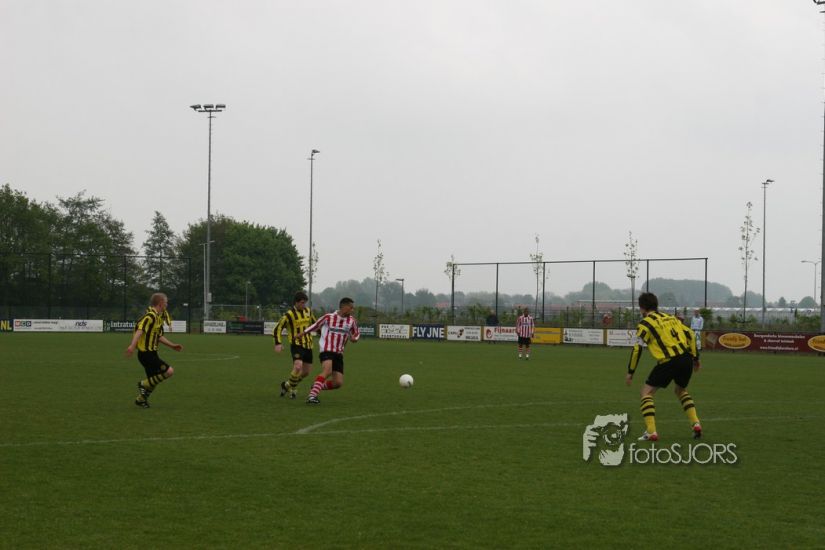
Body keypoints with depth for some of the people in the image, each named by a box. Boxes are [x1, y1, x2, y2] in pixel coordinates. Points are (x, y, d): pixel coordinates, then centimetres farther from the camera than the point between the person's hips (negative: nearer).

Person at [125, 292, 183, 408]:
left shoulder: (159, 317, 15)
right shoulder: (150, 316, -16)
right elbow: (140, 330, -30)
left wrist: (172, 345, 26)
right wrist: (132, 345, -43)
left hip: (150, 353, 10)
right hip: (146, 353, -10)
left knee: (154, 380, 16)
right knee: (169, 371, -15)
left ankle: (141, 399, 29)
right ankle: (144, 384, -4)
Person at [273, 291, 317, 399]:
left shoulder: (308, 311, 8)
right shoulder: (289, 314, -10)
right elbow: (278, 328, -7)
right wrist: (278, 343, -18)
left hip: (308, 345, 6)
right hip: (296, 344, -6)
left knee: (306, 372, 9)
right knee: (298, 367, -25)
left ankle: (288, 385, 32)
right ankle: (291, 387, -1)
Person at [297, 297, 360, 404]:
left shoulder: (351, 321, 6)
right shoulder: (328, 317, -3)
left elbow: (357, 333, 20)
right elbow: (316, 325, 13)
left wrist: (354, 338, -3)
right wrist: (303, 332, 10)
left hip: (339, 353, 5)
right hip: (326, 350, -5)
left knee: (338, 383, -3)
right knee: (327, 371, -32)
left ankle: (317, 386, 23)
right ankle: (312, 396, -34)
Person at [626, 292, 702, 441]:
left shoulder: (645, 323, 3)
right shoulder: (670, 317, 22)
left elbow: (637, 348, -3)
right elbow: (690, 334, 18)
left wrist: (630, 372, 3)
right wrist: (695, 358, 22)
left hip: (668, 361, -6)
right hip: (686, 358, 6)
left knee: (646, 392, 6)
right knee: (681, 390, 31)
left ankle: (651, 432, -7)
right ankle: (696, 424, 16)